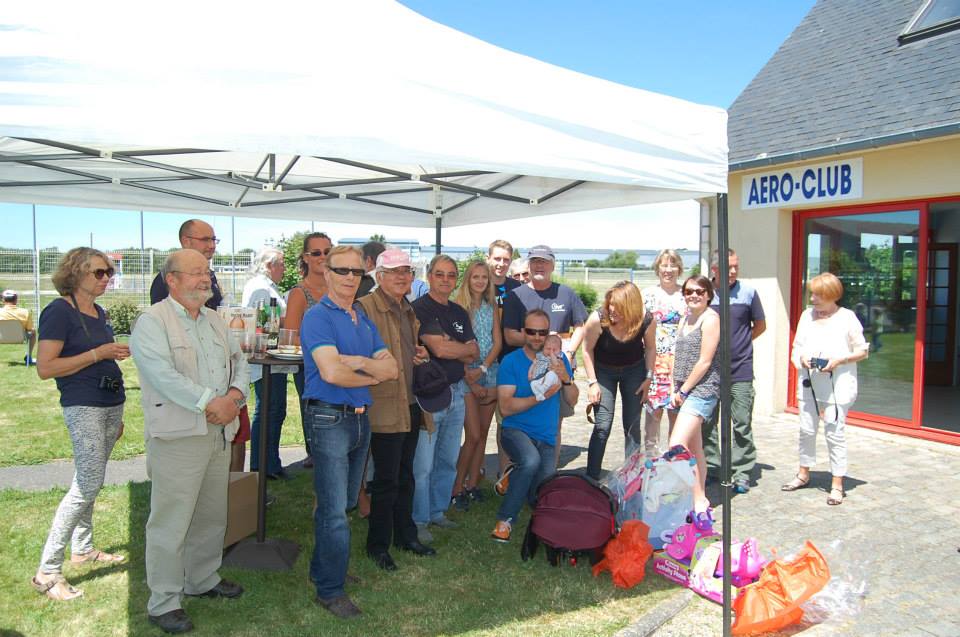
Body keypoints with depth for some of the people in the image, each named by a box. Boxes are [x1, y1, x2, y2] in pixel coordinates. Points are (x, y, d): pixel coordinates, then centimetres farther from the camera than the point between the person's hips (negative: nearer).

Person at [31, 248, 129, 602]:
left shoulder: (99, 312, 13)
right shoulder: (59, 311, -10)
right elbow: (45, 368, -16)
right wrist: (98, 353, -19)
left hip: (111, 403, 8)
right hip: (83, 406, -8)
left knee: (87, 481, 17)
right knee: (89, 484, -10)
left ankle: (82, 548, 30)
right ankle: (47, 571, -1)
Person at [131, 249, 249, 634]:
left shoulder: (215, 321, 15)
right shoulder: (153, 322, -9)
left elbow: (239, 361, 14)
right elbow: (164, 376, -20)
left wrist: (235, 395, -7)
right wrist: (212, 403, -19)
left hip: (219, 433, 7)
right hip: (177, 438, -7)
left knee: (212, 516, 18)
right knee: (170, 523, 0)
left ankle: (203, 580, 35)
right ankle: (164, 603, 14)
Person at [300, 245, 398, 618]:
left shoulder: (364, 319, 12)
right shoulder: (318, 317, -11)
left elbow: (391, 368, 2)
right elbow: (331, 372, -25)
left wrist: (355, 361, -15)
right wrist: (373, 374, -8)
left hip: (360, 418, 8)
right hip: (329, 419, -8)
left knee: (344, 503, 19)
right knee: (335, 510, -2)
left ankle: (322, 569, 37)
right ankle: (330, 590, 13)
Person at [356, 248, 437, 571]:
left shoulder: (409, 310, 15)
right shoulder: (365, 307, -12)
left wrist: (422, 355, 9)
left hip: (411, 405, 8)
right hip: (385, 408, -8)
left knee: (405, 476, 19)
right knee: (386, 480, 1)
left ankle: (405, 535, 33)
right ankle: (378, 545, 18)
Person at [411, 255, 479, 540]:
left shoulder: (459, 313, 14)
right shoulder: (420, 308, -9)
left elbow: (474, 355, 9)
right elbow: (439, 349, -18)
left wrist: (450, 347, -8)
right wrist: (466, 348, -1)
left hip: (455, 392, 7)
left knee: (448, 460, 16)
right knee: (423, 465, -2)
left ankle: (437, 511, 30)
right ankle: (419, 520, 13)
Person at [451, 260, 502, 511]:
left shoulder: (492, 307, 10)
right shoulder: (458, 306, -6)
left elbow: (498, 342, 6)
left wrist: (482, 369, -9)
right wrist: (470, 381, -12)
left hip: (489, 371, 5)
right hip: (466, 373, -5)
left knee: (483, 433, 8)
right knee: (473, 435, -8)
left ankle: (472, 485, 19)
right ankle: (457, 488, 5)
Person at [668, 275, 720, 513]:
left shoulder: (710, 318, -9)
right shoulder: (685, 318, 15)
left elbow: (705, 361, -14)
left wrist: (683, 390, -10)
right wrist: (675, 389, 6)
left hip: (702, 388, -8)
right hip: (684, 390, 8)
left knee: (677, 445, -17)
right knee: (694, 448, 14)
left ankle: (699, 501, -8)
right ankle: (700, 499, 24)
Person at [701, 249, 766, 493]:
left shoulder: (748, 293, 0)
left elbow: (760, 326, 12)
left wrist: (739, 344, 7)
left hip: (740, 370, -1)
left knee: (742, 423, 1)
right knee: (707, 422, 9)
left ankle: (741, 473, 12)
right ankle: (710, 467, 23)